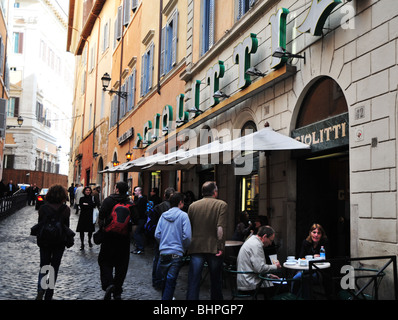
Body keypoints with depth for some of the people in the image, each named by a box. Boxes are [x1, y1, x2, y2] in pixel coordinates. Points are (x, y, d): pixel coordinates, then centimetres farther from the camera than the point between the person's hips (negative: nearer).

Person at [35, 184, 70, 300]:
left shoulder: (43, 208, -6)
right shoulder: (65, 209, -8)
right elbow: (66, 226, -5)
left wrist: (40, 240, 8)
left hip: (45, 241, 0)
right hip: (59, 242, 0)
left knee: (44, 265, 15)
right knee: (54, 267, 10)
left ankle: (41, 289, -7)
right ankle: (48, 295, 13)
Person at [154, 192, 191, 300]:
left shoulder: (163, 215, 7)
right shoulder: (183, 215, -6)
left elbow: (157, 235, 4)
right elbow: (186, 236, -12)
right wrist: (185, 248, 6)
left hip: (163, 253, 5)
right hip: (176, 253, -4)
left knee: (164, 279, 19)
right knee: (171, 281, -2)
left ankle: (164, 297, 33)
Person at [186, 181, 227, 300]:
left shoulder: (193, 205, 7)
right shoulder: (221, 205, -4)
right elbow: (221, 228, -13)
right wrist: (220, 247, -13)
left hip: (196, 248, 2)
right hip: (213, 249, -2)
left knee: (193, 281, 2)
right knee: (216, 281, 14)